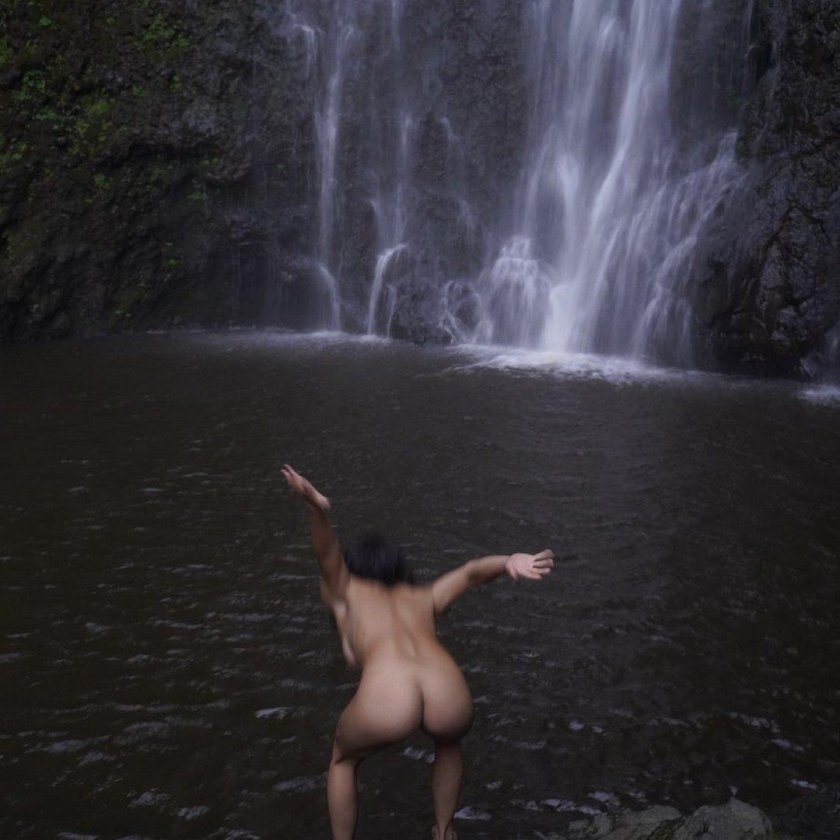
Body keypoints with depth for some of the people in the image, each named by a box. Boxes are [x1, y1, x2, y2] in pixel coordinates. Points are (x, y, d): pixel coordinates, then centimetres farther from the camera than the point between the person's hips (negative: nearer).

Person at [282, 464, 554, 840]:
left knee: (343, 759, 34)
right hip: (449, 696, 3)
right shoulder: (423, 598, 36)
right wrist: (511, 563, 4)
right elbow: (470, 572, 21)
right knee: (448, 744, 43)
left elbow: (328, 554, 10)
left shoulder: (346, 593, 29)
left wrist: (316, 509, -9)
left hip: (386, 702, -3)